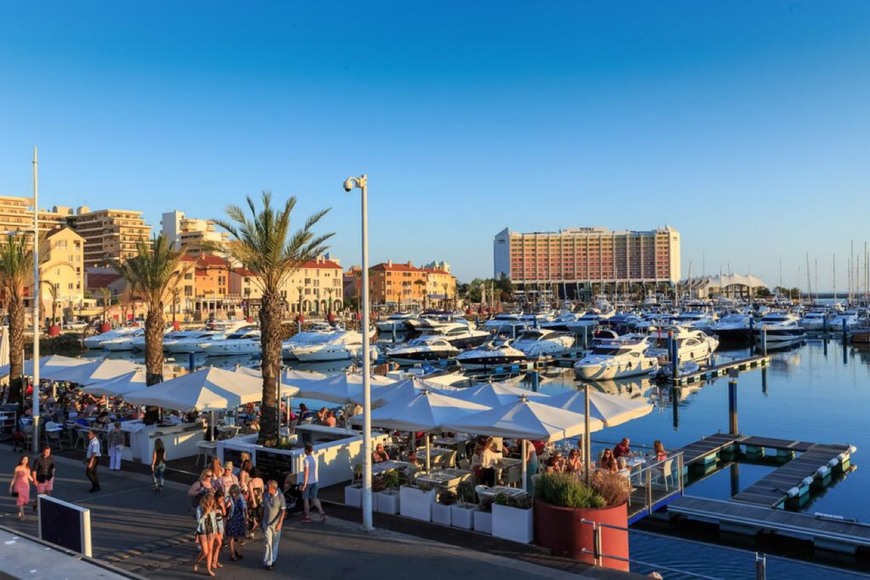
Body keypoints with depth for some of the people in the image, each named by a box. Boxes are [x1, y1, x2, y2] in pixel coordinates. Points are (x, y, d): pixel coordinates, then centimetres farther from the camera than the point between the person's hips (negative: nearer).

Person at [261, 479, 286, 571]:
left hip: (276, 524, -1)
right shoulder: (265, 495, -5)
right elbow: (263, 508, 7)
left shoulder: (280, 496, -14)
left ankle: (273, 559, 30)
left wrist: (280, 523, -17)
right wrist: (262, 521, 11)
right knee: (268, 543, -3)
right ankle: (268, 562, 4)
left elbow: (283, 510, -12)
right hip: (266, 523, 1)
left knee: (275, 543, 13)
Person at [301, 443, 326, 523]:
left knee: (305, 499, 8)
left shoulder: (306, 460, -19)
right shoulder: (315, 459, 3)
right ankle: (321, 512, -4)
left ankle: (307, 516, 14)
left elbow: (306, 472, -22)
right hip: (315, 481, 6)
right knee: (314, 498, 12)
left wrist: (304, 484, -18)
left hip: (307, 482, -6)